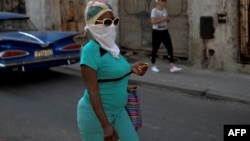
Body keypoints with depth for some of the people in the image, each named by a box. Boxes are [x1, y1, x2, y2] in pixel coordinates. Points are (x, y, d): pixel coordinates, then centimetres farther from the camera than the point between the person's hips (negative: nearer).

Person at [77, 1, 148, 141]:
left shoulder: (111, 46, 4)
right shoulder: (91, 50, -20)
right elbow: (93, 91, -24)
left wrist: (131, 68, 4)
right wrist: (106, 125, -28)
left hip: (118, 111, 8)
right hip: (95, 114, -8)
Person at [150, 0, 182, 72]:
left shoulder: (165, 10, 9)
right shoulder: (154, 10, -12)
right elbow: (153, 22, -23)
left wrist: (168, 19, -4)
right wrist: (164, 19, -22)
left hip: (165, 31, 6)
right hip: (157, 32, -6)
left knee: (170, 48, -5)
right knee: (155, 49, 5)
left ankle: (172, 67, -8)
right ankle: (153, 66, 21)